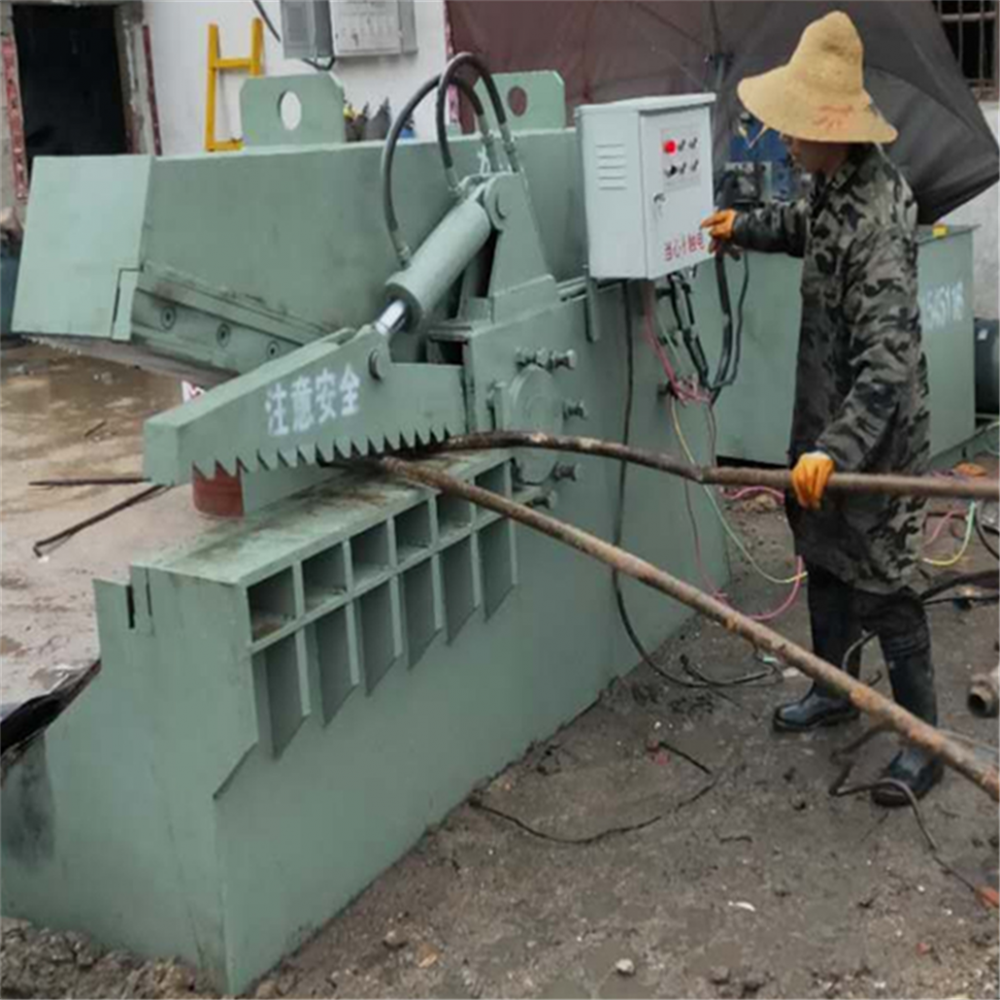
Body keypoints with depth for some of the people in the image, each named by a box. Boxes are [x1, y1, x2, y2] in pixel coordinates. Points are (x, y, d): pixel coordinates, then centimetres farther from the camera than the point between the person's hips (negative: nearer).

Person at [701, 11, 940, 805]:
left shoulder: (876, 223, -31)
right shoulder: (840, 182, -2)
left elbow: (888, 361, -37)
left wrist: (837, 447, -44)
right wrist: (746, 227, 31)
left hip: (875, 431, -9)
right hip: (830, 414, 9)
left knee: (883, 585, 0)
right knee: (825, 559, 21)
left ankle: (925, 740, 15)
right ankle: (837, 689, 40)